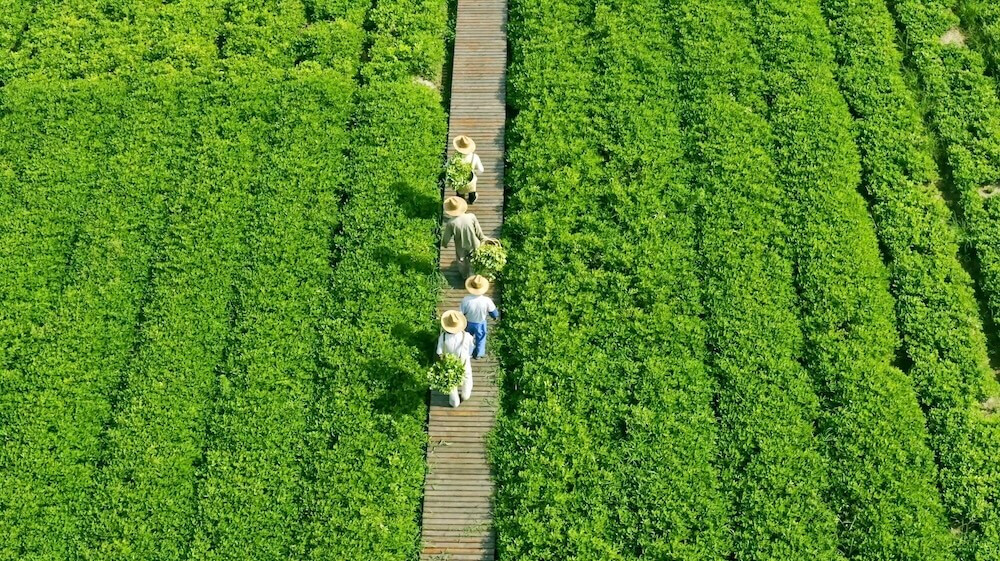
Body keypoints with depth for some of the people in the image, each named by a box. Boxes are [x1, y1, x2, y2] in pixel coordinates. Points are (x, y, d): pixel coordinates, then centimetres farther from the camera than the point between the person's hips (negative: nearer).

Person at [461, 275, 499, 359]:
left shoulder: (466, 300, -33)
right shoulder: (487, 301, -34)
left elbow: (461, 314, -17)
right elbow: (494, 313, -16)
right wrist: (495, 317, 9)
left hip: (469, 323, 0)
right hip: (480, 324, 0)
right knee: (480, 339, 29)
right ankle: (479, 354, 52)